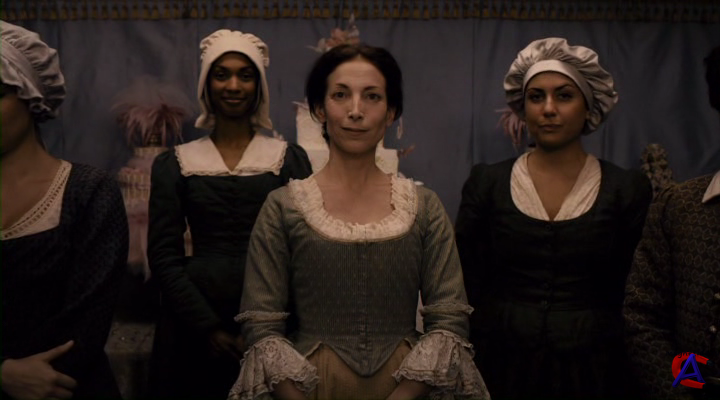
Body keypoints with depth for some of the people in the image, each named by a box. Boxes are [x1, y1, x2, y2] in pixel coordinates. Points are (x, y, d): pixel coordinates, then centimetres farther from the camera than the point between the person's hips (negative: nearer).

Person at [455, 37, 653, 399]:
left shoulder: (627, 190, -2)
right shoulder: (487, 182, -1)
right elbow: (465, 286, 1)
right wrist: (467, 371, -2)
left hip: (591, 368, 0)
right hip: (499, 363, 1)